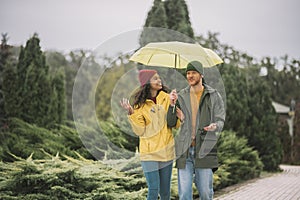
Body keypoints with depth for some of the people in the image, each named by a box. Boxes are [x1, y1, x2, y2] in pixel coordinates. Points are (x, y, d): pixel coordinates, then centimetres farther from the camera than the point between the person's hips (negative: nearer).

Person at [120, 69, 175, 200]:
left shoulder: (166, 98, 2)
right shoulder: (140, 103, -2)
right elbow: (139, 131, -8)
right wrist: (131, 113, -19)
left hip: (166, 150, 2)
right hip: (149, 152, -2)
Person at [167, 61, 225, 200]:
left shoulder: (214, 96, 5)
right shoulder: (181, 96, 10)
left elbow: (221, 121, 3)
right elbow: (171, 123, 9)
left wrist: (215, 126, -21)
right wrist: (172, 105, -7)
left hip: (204, 150, -1)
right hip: (184, 150, 2)